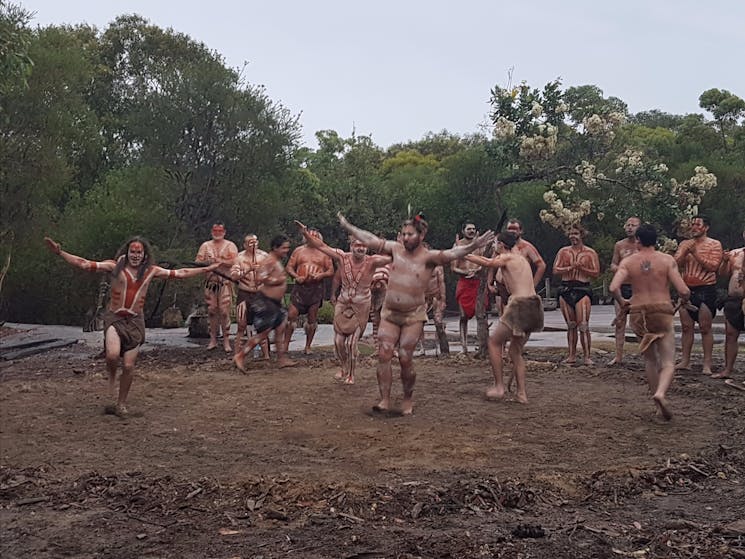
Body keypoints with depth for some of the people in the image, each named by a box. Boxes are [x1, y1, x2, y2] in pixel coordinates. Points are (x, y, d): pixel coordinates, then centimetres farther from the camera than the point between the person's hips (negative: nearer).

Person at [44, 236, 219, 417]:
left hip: (135, 320, 2)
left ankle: (121, 404, 21)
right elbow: (85, 264, -4)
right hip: (114, 318, -2)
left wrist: (206, 269, 17)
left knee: (129, 366, 1)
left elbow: (180, 273, 15)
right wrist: (60, 252, -12)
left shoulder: (151, 271, 8)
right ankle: (112, 378, 9)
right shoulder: (115, 266, 0)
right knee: (112, 355, -27)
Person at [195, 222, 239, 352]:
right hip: (210, 282, 3)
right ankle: (213, 339, 11)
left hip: (225, 282, -3)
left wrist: (218, 260, -16)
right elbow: (198, 262, 6)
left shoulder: (230, 246, 4)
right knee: (211, 311, 3)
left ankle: (226, 341, -3)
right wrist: (207, 262, -14)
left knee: (224, 311, -7)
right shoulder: (206, 245, 13)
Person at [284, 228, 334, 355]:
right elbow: (289, 267, 7)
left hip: (316, 288, 0)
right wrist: (296, 277, -11)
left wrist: (321, 275, -14)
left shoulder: (324, 253, 9)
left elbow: (331, 271, 6)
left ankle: (308, 346, 14)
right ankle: (285, 344, 1)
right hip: (300, 287, 0)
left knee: (312, 318, 4)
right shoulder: (298, 251, 10)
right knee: (291, 315, -7)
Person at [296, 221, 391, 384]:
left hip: (361, 307, -2)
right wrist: (306, 233, -15)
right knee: (339, 340, 5)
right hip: (343, 304, 3)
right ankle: (344, 368, 31)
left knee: (352, 341, -1)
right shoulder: (343, 258, -9)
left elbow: (391, 256, -22)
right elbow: (321, 246, -8)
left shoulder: (372, 261, -14)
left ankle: (351, 374, 20)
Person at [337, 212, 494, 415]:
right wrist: (347, 227, 17)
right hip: (389, 313, 4)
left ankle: (408, 400, 16)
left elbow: (451, 254, -24)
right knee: (384, 355, -5)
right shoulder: (396, 249, 4)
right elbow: (370, 240, 12)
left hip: (413, 316, -4)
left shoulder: (428, 257, -8)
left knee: (405, 359, -4)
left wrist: (474, 245, -40)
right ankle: (385, 400, 1)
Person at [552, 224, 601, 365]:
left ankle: (587, 356, -7)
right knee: (570, 325, 8)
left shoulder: (590, 253, 4)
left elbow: (596, 273, 0)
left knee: (583, 325, -10)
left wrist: (581, 268, -13)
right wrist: (571, 267, -11)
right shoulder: (563, 251, 11)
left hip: (583, 290, -3)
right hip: (566, 290, 3)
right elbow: (556, 270, 3)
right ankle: (572, 355, 14)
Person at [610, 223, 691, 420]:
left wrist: (622, 302, 7)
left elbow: (613, 288, -13)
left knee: (650, 360, 18)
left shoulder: (628, 262, 0)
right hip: (662, 312, -2)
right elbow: (683, 291, -9)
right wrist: (685, 299, 15)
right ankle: (661, 393, -27)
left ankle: (658, 400, 20)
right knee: (668, 362, -1)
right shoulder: (667, 260, -3)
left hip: (638, 314, 2)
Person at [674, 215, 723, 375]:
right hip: (686, 290, 5)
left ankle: (707, 364, -1)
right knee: (686, 327, 6)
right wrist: (685, 252, -13)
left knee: (705, 328, -4)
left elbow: (713, 266, -13)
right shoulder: (685, 244, 13)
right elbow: (675, 264, 3)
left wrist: (695, 254, -17)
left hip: (705, 290, -5)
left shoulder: (714, 244, -1)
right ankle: (685, 361, 10)